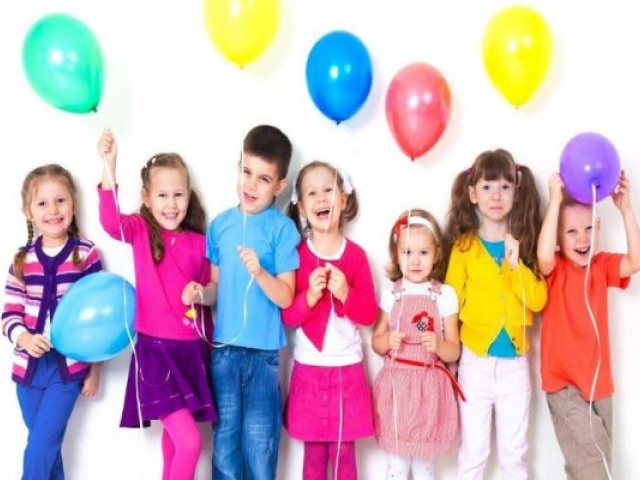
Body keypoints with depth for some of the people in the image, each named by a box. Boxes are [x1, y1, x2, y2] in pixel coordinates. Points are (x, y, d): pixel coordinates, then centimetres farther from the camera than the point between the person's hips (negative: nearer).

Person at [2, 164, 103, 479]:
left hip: (69, 367, -3)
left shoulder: (86, 255, -6)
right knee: (47, 448, 15)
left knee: (38, 449, -7)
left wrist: (95, 370, -1)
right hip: (29, 367, 3)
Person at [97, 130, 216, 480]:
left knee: (174, 435, 18)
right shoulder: (140, 231, -4)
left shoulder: (198, 242, 5)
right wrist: (109, 166, -39)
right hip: (154, 349, -4)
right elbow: (111, 222, -27)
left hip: (190, 350, 4)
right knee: (189, 441, -12)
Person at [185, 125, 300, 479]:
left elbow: (285, 297, -11)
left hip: (263, 350, -4)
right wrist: (201, 293, -8)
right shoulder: (220, 224, 4)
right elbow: (218, 285, 12)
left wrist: (259, 272, -28)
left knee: (259, 438, 5)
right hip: (224, 346, 4)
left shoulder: (282, 228, -8)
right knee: (225, 435, 14)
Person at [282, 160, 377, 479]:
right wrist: (310, 296, -21)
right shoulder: (296, 254, -2)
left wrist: (345, 293, -19)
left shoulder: (356, 255, -2)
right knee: (313, 453, 9)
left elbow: (369, 315, -2)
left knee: (343, 453, 7)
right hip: (308, 370, 0)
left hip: (347, 370, 0)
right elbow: (287, 316, -4)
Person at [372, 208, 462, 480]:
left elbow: (454, 351, 1)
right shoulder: (389, 292, 1)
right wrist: (388, 341, -15)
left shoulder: (445, 295, -2)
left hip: (429, 387, -1)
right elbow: (376, 342, 6)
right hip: (396, 384, 1)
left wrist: (438, 346, -20)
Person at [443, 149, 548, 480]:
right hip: (476, 363, -2)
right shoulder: (463, 246, -4)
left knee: (514, 453, 14)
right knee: (472, 453, 9)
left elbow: (538, 300, -6)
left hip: (516, 364, 2)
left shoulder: (526, 243, 2)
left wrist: (516, 264, -18)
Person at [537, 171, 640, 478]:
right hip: (564, 382, -5)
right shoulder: (555, 268, -9)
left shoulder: (602, 265, 1)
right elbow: (543, 256, -33)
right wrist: (555, 201, -34)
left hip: (598, 381, 5)